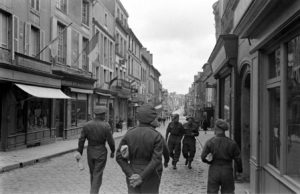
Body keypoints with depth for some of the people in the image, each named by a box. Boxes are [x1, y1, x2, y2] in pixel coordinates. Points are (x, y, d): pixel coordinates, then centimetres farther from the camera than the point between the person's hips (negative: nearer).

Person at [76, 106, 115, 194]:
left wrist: (79, 152, -1)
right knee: (97, 175, 1)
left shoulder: (87, 125, -3)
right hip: (101, 153, -4)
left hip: (90, 152, 4)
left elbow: (81, 139, -5)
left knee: (92, 173, 21)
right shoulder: (106, 126, -14)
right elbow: (110, 141, -11)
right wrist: (113, 151, 4)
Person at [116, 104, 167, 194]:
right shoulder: (157, 136, -12)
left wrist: (131, 174, -10)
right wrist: (142, 177, -18)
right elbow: (156, 160, -20)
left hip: (133, 176, 2)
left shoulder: (129, 134, -3)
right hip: (150, 179, -2)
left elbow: (119, 157, -7)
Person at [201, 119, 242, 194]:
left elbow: (203, 157, -7)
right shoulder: (231, 143, -5)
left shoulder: (210, 142, -8)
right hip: (227, 171, 1)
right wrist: (239, 169, 16)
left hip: (214, 171, -1)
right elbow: (238, 158, -1)